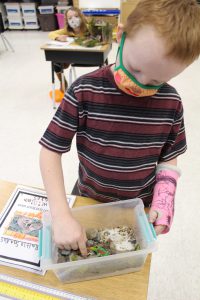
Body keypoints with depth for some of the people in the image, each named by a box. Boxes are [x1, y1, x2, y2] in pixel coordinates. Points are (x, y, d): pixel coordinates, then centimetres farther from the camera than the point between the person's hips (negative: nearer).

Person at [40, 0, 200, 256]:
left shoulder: (171, 102, -15)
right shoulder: (85, 92, -24)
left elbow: (168, 158, -2)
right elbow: (51, 151, -20)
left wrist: (163, 202, -15)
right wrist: (61, 216, -26)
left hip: (141, 207, 2)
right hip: (89, 200, -1)